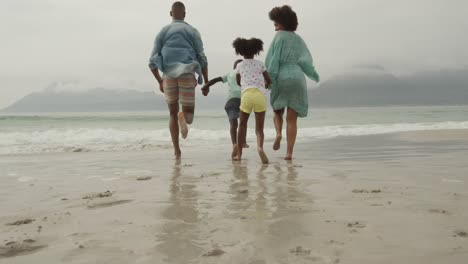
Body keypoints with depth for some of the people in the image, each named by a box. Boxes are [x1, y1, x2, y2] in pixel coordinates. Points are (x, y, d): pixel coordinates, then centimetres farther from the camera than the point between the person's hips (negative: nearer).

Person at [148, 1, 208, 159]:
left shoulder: (162, 32, 13)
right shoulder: (193, 32, 9)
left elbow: (153, 62, 6)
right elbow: (202, 59, -1)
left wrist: (159, 82, 20)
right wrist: (206, 83, 5)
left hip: (169, 77, 2)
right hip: (187, 76, -2)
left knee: (173, 115, 19)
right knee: (189, 115, 7)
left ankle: (176, 150, 10)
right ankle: (183, 117, -33)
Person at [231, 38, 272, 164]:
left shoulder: (239, 66, 18)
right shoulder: (260, 64, 17)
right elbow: (269, 81, 22)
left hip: (246, 94, 0)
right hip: (260, 94, 0)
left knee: (242, 125, 16)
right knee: (259, 128, 4)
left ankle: (239, 153, 16)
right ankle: (260, 146, -26)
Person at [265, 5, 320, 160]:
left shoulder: (280, 36, 3)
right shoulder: (299, 40, 16)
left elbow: (273, 58, -7)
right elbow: (306, 60, 2)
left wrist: (270, 78, -9)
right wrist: (314, 75, 12)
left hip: (281, 79, -3)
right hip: (297, 79, 3)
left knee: (277, 111, 21)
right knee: (292, 119, 3)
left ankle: (278, 134, -7)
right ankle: (289, 152, -8)